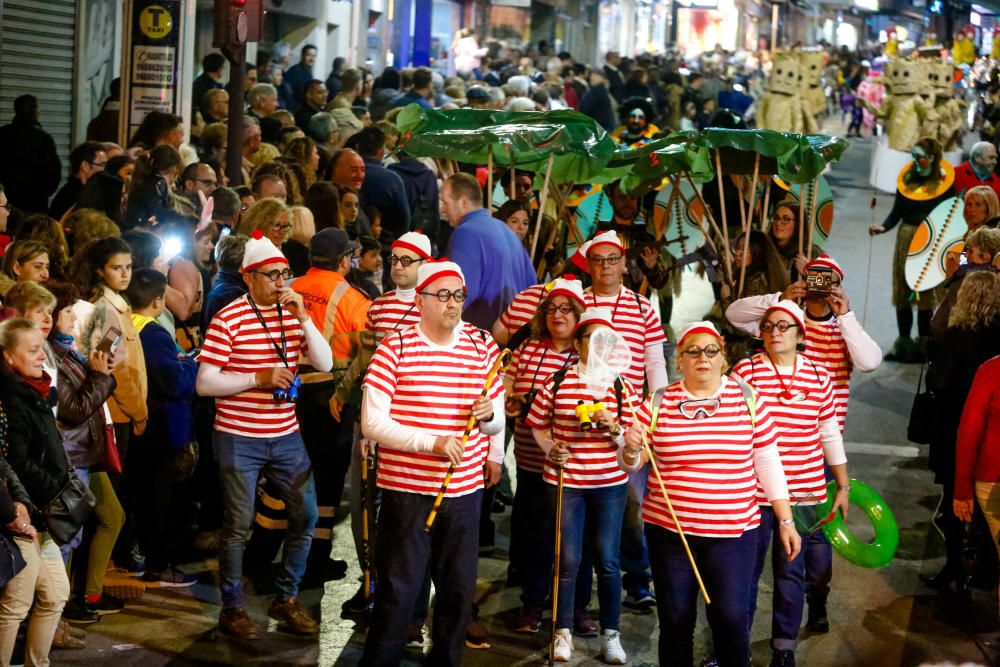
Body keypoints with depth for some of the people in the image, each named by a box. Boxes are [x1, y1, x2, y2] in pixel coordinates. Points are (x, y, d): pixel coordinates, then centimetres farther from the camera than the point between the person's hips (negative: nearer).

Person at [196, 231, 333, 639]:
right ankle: (232, 608, 16)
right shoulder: (229, 319, -11)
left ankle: (286, 598, 24)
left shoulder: (292, 313, 5)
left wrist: (303, 318, -13)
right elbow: (204, 383, -13)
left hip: (285, 434, 5)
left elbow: (325, 364, -3)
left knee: (305, 515, 8)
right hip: (239, 438, -5)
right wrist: (257, 378, -21)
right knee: (238, 525, 3)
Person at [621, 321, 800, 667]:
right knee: (675, 619, 8)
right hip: (668, 528, 1)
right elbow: (631, 465, 6)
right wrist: (631, 449, -17)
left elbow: (768, 465, 4)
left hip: (733, 530, -1)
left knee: (731, 616, -9)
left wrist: (786, 521, 2)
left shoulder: (749, 400, 0)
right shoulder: (658, 403, 1)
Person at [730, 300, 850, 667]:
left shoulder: (819, 377, 4)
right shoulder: (746, 370, -3)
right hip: (752, 491, -2)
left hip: (803, 493, 2)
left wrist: (843, 487, 12)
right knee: (746, 569, 6)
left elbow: (830, 435, 10)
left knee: (791, 572, 8)